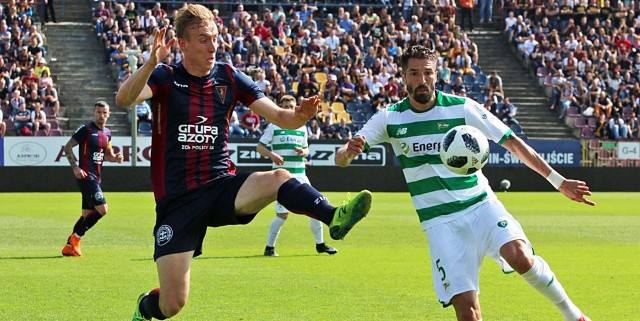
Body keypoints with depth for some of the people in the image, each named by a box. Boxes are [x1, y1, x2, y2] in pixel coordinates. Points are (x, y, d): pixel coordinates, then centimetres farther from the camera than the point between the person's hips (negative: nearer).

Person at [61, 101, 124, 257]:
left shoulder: (107, 133, 14)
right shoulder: (86, 129, -9)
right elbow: (67, 147, -7)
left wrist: (115, 158, 3)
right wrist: (75, 167, -17)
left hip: (96, 178, 8)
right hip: (85, 176, -8)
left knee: (88, 214, 9)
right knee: (102, 209, -15)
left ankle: (69, 247, 15)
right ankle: (75, 238, -4)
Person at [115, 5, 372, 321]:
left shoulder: (229, 77, 4)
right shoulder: (165, 77, -5)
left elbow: (280, 117, 2)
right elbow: (124, 99, -25)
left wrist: (300, 114, -22)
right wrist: (152, 62, -42)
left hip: (222, 186, 2)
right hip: (177, 199, -2)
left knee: (278, 178, -31)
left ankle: (334, 218, -56)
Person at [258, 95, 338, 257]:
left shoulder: (302, 128, 14)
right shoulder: (273, 127, 0)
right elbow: (260, 147, 0)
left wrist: (303, 152, -2)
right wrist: (271, 154, -19)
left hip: (300, 175, 5)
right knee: (283, 214, -11)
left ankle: (320, 244, 18)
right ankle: (269, 247, 2)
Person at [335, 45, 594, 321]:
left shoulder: (462, 108, -2)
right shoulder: (390, 118, 1)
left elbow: (512, 142, 3)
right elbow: (341, 159, -3)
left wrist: (558, 180, 0)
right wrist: (349, 151, -29)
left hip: (481, 205, 0)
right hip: (440, 221, 0)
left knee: (520, 256, -28)